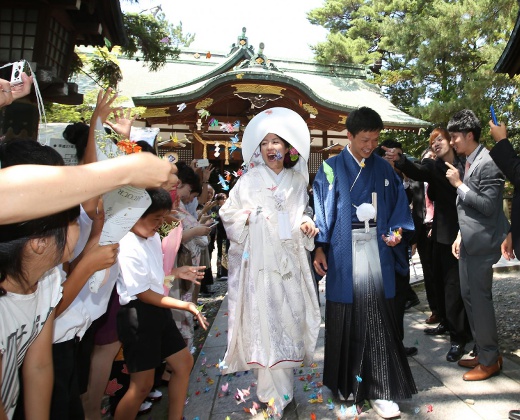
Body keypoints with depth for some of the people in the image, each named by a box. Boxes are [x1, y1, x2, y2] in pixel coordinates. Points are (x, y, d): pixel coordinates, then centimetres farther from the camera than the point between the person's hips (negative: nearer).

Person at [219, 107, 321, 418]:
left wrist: (307, 223, -2)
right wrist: (249, 217, -10)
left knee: (291, 314, 7)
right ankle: (276, 392, 9)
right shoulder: (250, 180, 3)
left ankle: (286, 371, 30)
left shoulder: (297, 180, 10)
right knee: (264, 318, -3)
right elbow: (228, 213, 6)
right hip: (260, 260, -3)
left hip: (290, 258, 3)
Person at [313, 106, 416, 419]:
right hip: (344, 253, -2)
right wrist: (319, 248, -9)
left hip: (377, 250, 2)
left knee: (378, 319, 1)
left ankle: (378, 390, 11)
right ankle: (346, 383, 25)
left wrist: (397, 231, -4)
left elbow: (399, 204, 13)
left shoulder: (384, 169, 9)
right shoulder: (331, 169, 1)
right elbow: (321, 212, -1)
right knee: (346, 319, 6)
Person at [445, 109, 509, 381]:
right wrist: (460, 236, 16)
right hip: (468, 242, 9)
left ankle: (490, 359, 15)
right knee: (469, 296, 14)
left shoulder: (487, 163, -15)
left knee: (480, 298, -1)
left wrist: (459, 184, -17)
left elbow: (489, 206, -20)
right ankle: (481, 351, 28)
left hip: (481, 243, -9)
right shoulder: (469, 162, 12)